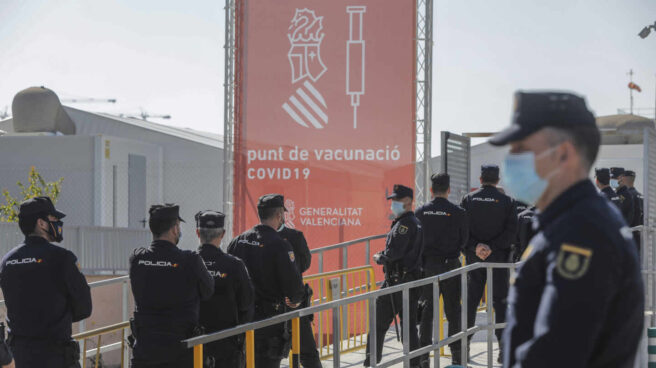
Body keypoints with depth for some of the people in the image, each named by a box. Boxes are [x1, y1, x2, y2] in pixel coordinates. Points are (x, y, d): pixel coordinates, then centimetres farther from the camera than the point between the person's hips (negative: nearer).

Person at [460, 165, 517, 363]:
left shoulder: (468, 199, 1)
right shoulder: (506, 201, -4)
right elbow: (511, 231, -11)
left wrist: (475, 246, -11)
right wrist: (492, 247, -14)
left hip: (474, 257, 2)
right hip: (499, 258, -2)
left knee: (470, 300, 11)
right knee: (500, 301, 4)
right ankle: (503, 345, 1)